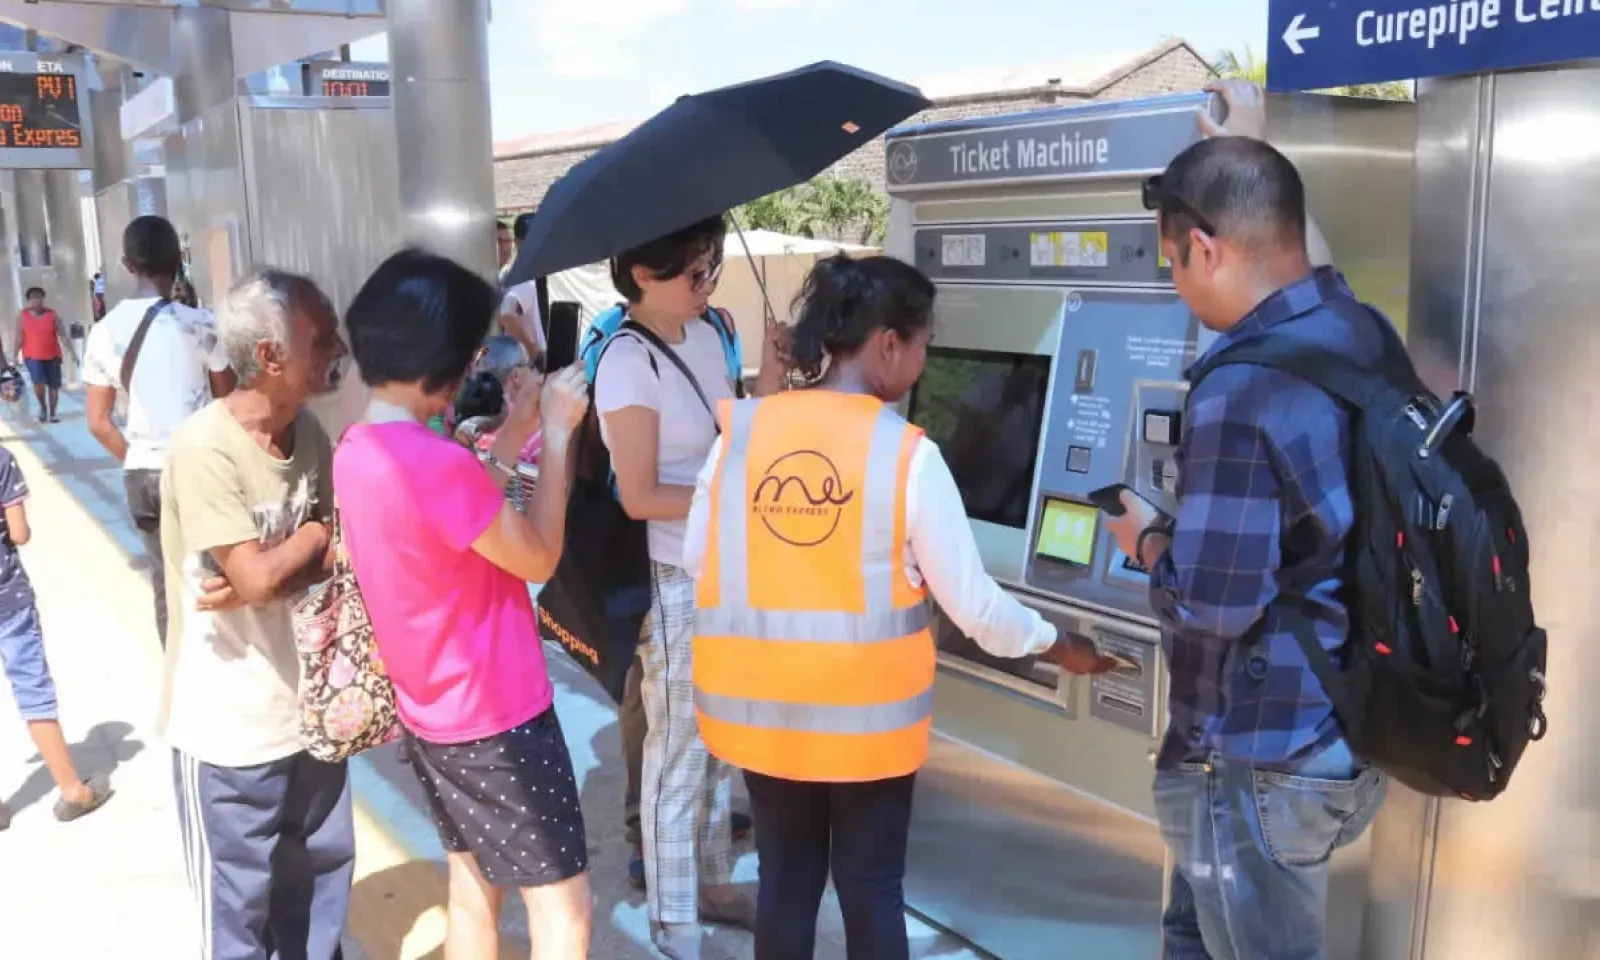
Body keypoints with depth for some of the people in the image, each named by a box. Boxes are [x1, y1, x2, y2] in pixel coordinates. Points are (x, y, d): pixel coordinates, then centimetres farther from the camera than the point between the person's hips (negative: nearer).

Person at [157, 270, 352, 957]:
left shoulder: (308, 432, 0)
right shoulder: (204, 448, -22)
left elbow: (340, 556, -2)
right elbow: (259, 575, -27)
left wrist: (267, 580, -20)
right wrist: (314, 535, -9)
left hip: (308, 707, 7)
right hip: (228, 727, -6)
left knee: (321, 873, 22)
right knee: (237, 902, 11)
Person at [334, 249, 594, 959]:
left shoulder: (354, 452, 2)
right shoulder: (435, 460, -27)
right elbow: (537, 557, -16)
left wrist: (506, 445, 7)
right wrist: (556, 434, -12)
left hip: (431, 714, 9)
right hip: (497, 718, -9)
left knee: (473, 888, 21)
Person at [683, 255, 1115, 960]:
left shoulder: (743, 430, -5)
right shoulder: (907, 454, -14)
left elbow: (696, 559, 3)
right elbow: (972, 603, -9)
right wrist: (1059, 647, 9)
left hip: (760, 703, 3)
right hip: (868, 710, -3)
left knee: (786, 878, 19)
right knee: (871, 886, 15)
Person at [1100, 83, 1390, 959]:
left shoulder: (1240, 389, -26)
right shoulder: (1372, 338, 3)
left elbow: (1214, 604, -25)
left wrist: (1146, 541, -6)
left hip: (1261, 758, -9)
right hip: (1354, 730, 9)